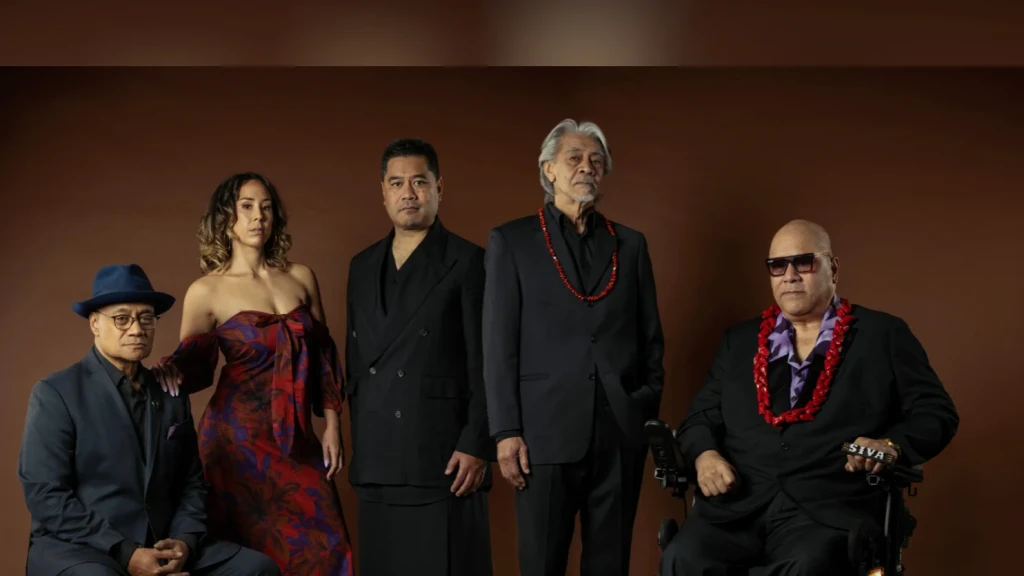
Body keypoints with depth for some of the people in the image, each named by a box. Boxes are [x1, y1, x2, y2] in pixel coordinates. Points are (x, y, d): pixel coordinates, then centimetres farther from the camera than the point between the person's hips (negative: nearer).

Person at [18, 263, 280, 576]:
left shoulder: (172, 396, 12)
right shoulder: (55, 393, -4)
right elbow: (45, 495, -11)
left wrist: (184, 542, -7)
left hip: (161, 549, 5)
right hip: (75, 547, -5)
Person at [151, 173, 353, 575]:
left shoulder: (301, 278, 7)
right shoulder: (207, 291, -3)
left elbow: (323, 355, 11)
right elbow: (194, 368, -1)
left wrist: (332, 426, 8)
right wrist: (172, 371, -24)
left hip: (296, 439, 3)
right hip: (239, 438, -3)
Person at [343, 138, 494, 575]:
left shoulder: (467, 262, -4)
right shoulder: (363, 266, 14)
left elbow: (486, 364, -8)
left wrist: (476, 446, -13)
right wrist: (358, 444, 14)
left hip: (444, 457, -5)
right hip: (376, 462, 5)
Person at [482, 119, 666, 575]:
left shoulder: (630, 244, 13)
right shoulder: (511, 241, 5)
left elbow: (651, 338, 14)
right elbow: (499, 345, 0)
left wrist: (650, 417, 7)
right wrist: (506, 432, -7)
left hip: (621, 433, 3)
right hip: (547, 431, -2)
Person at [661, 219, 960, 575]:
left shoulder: (883, 335, 12)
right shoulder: (739, 340, 21)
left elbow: (936, 413, 8)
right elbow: (700, 416, 22)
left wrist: (891, 446, -12)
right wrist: (705, 455, -1)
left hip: (828, 510, -3)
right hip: (737, 505, 3)